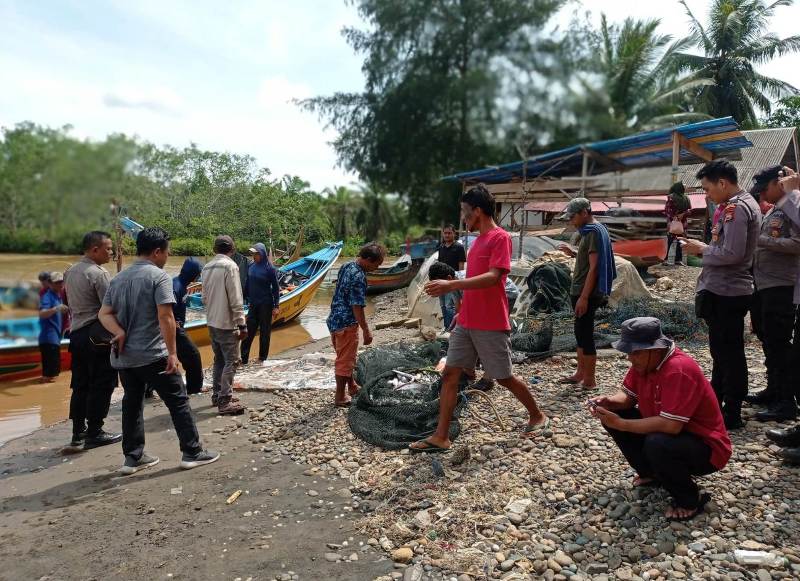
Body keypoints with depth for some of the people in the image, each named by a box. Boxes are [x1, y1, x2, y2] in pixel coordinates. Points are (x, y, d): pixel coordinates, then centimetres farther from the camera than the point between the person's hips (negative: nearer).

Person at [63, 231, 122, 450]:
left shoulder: (70, 272, 12)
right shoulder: (99, 274, -16)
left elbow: (70, 304, 17)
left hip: (77, 333, 9)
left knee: (80, 385, 14)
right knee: (101, 385, 0)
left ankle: (78, 432, 21)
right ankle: (94, 433, 5)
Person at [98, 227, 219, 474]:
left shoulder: (118, 279, 11)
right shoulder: (158, 276, -12)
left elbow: (104, 314, 5)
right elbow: (165, 316, -20)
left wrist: (120, 332, -10)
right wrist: (172, 353, -17)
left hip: (123, 355, 7)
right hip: (152, 355, -7)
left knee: (132, 403, 15)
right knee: (178, 401, 3)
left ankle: (133, 457, 20)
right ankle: (192, 452, 8)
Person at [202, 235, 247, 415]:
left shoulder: (207, 267, 9)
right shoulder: (230, 266, -15)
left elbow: (205, 297, 14)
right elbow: (236, 299, -18)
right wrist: (242, 324, -15)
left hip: (212, 322, 8)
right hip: (227, 323, -8)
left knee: (219, 360, 18)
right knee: (231, 361, -3)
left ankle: (217, 395, 25)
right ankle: (225, 401, -4)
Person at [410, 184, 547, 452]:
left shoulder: (500, 237, -13)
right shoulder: (478, 240, 15)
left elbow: (492, 277, -25)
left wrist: (451, 285, -32)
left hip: (491, 325, -8)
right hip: (466, 323, 8)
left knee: (504, 377, 6)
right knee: (449, 374, 2)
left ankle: (537, 416, 31)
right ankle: (441, 437, 6)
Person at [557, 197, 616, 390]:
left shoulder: (594, 232, -16)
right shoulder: (589, 231, 14)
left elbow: (594, 267, -21)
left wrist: (584, 297, -22)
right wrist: (573, 252, 8)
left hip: (586, 293, -10)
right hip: (580, 291, 10)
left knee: (585, 334, -3)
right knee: (580, 333, 16)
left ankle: (590, 380, 6)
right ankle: (580, 374, 27)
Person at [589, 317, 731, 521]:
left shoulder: (679, 370, -31)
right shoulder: (644, 361, -6)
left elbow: (671, 425, -37)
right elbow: (628, 395, 5)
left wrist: (621, 424, -31)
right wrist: (609, 402, -17)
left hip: (705, 448, -8)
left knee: (657, 445, -37)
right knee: (612, 414, -3)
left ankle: (689, 500, -7)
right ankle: (651, 474, 15)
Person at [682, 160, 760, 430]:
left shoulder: (736, 208, -17)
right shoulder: (745, 204, 15)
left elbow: (732, 254, -24)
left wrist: (702, 249, -10)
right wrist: (705, 248, 7)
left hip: (725, 293, -10)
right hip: (727, 289, 10)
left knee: (728, 353, -2)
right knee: (722, 351, 18)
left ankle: (732, 415, 7)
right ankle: (716, 404, 31)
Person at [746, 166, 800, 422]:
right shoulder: (771, 212, 18)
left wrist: (761, 240, -19)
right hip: (762, 286, 9)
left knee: (778, 344, -6)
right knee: (767, 341, 16)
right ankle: (773, 390, 29)